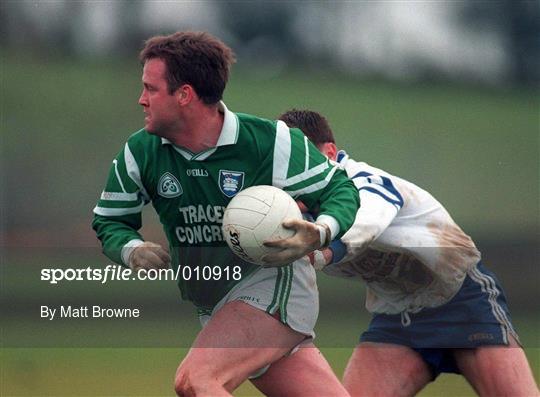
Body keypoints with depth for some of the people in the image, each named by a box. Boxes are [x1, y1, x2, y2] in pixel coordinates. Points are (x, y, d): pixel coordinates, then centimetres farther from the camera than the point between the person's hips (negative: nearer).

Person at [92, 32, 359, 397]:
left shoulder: (270, 141, -14)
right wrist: (132, 251, -12)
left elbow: (340, 190, -5)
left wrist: (319, 233, -26)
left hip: (275, 287, -5)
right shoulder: (139, 152, -2)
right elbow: (109, 222, 11)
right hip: (214, 310, 5)